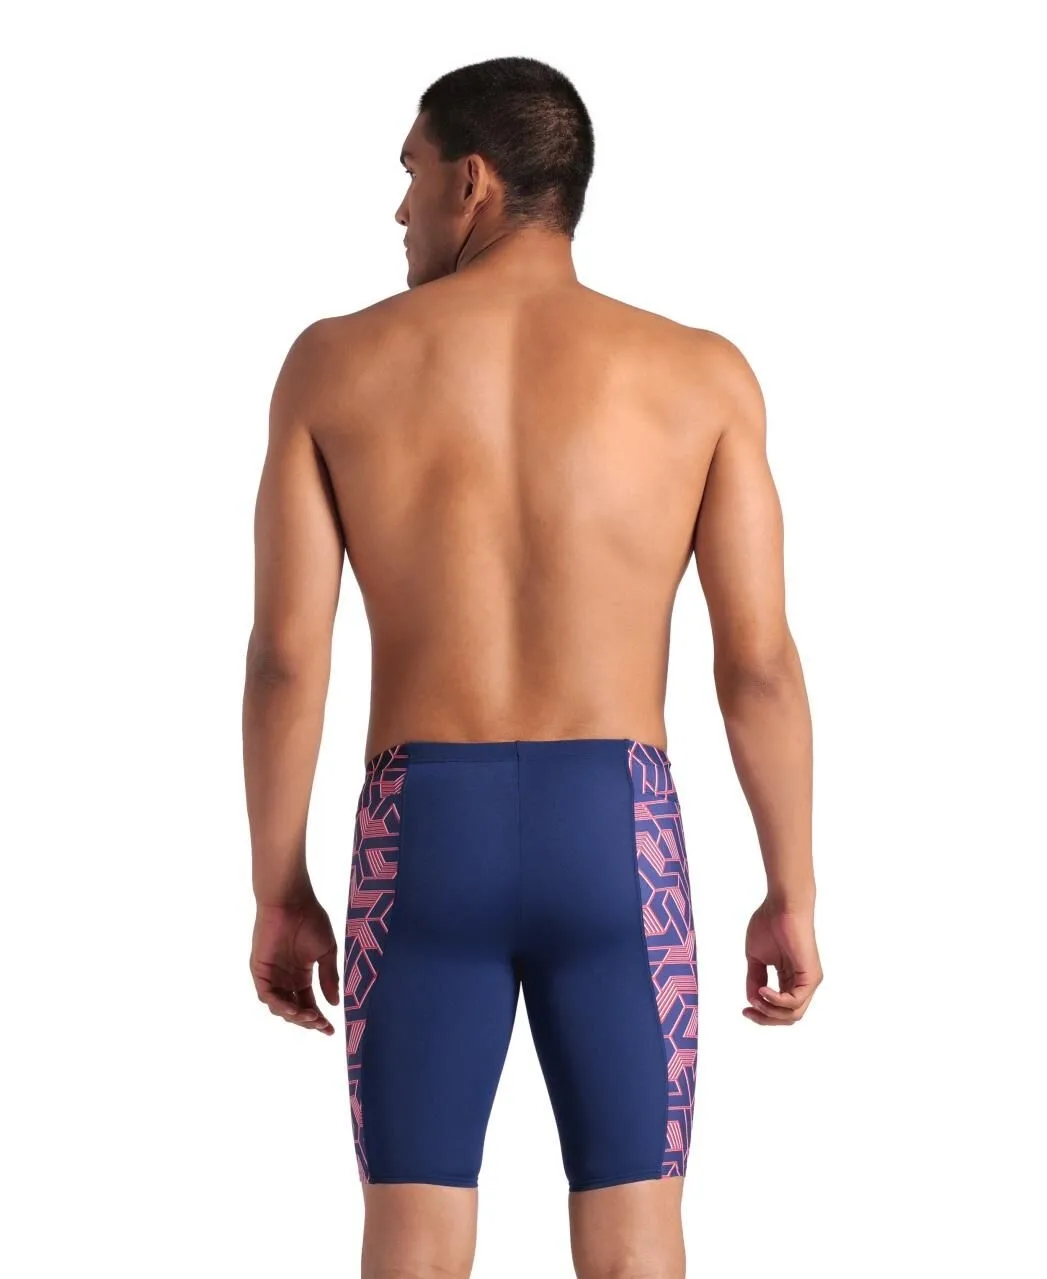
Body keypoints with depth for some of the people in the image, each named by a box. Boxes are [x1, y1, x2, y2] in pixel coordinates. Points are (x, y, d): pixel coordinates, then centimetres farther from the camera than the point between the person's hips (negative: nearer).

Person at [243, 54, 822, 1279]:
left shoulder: (335, 362, 1)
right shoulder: (700, 373, 0)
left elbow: (285, 652, -2)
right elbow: (759, 659, -3)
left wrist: (278, 892, 7)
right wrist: (792, 893, 6)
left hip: (421, 845, 0)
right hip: (615, 844, 0)